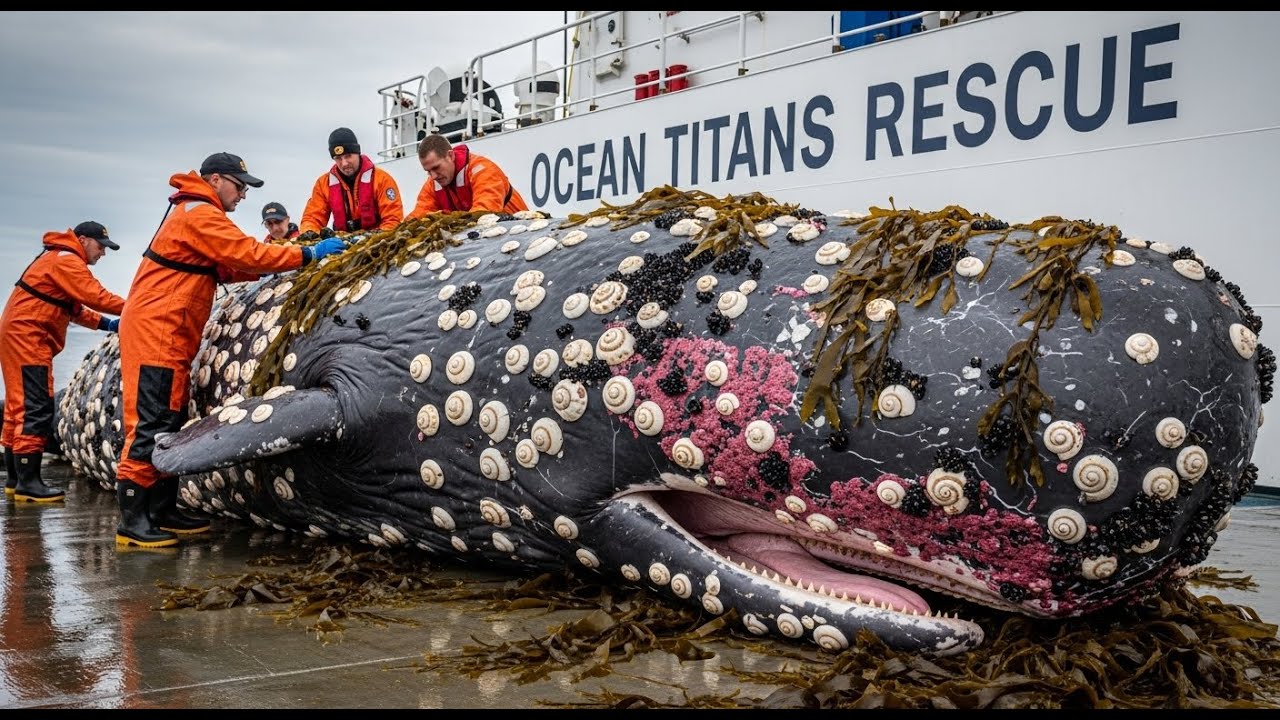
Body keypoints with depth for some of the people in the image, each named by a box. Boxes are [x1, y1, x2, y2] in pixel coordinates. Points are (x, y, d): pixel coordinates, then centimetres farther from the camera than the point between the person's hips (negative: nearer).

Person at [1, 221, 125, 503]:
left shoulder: (61, 260, 22)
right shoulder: (66, 261, -11)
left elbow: (75, 308, 19)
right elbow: (95, 296, -21)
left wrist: (106, 324, 9)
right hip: (26, 336, -11)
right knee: (36, 409, -13)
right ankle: (28, 482, -14)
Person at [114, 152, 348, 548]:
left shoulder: (195, 213, 23)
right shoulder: (200, 214, -10)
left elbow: (226, 268, 16)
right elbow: (247, 254, -17)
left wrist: (280, 263, 4)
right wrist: (308, 254, -12)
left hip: (170, 336, 11)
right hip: (155, 331, -11)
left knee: (169, 423, 10)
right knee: (150, 423, -11)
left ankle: (162, 512, 14)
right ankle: (131, 520, -10)